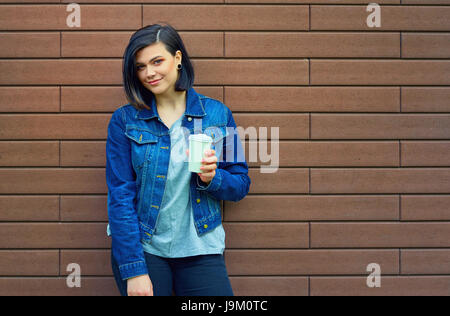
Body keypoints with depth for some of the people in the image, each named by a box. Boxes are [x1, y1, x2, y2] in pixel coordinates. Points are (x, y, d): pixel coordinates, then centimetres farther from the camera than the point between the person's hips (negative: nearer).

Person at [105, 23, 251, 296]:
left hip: (200, 250, 1)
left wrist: (213, 178, -16)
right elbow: (120, 196, -5)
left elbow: (241, 185, 6)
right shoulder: (125, 120, -2)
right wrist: (134, 270, -12)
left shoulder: (218, 114, 2)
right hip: (140, 248, -1)